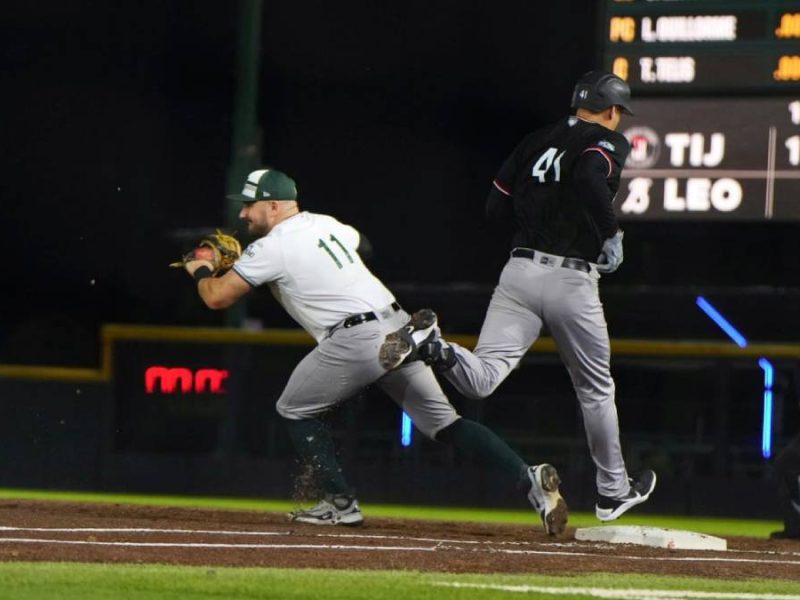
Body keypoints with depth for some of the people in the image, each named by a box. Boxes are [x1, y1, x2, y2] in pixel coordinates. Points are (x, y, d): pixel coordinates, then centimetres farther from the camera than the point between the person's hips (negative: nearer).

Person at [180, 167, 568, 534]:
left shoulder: (272, 247, -3)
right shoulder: (325, 224, 18)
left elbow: (217, 297, -3)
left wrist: (201, 271, 22)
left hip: (354, 339, -7)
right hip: (401, 330, 7)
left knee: (295, 411, 14)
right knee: (443, 423, 7)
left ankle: (341, 503, 5)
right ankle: (528, 479, -9)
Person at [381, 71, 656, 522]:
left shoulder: (537, 141, 17)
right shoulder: (610, 142, 0)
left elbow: (497, 205, 13)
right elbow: (589, 176, -23)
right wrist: (611, 234, -11)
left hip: (520, 269, 4)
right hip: (572, 282, -4)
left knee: (481, 379, -11)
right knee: (596, 390, 16)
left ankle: (432, 350, -43)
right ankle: (614, 491, 29)